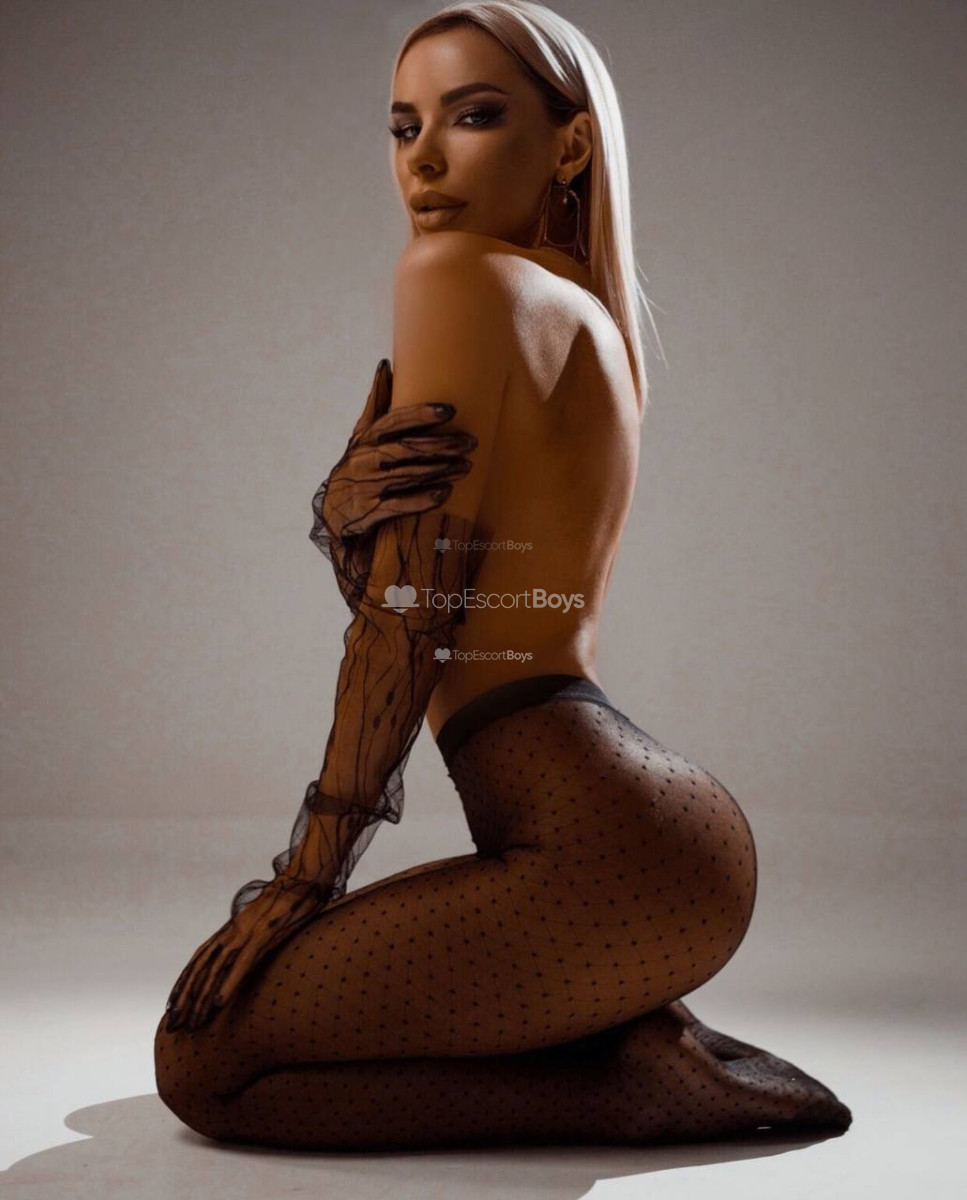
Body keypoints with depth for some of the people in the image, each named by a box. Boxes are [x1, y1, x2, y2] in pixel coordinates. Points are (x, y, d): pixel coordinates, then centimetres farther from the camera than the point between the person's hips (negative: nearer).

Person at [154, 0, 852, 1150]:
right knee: (282, 994, 24)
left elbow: (409, 605, -12)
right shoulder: (592, 314, 17)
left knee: (203, 1058, -2)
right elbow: (379, 567, 15)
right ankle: (642, 1045, 11)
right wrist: (350, 504, -9)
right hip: (660, 833, 10)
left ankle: (637, 1081, -3)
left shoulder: (463, 272, -10)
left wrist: (311, 868, -7)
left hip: (604, 848, -10)